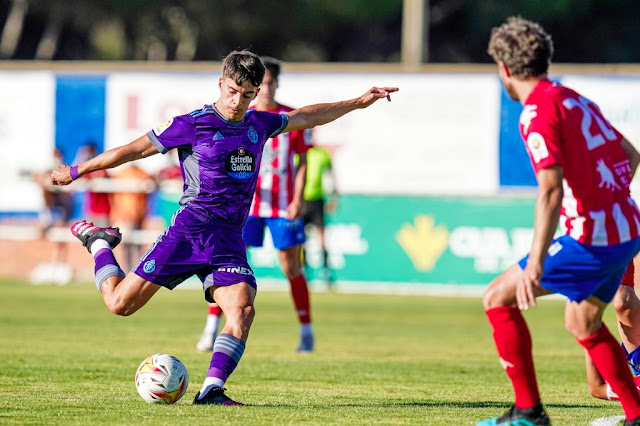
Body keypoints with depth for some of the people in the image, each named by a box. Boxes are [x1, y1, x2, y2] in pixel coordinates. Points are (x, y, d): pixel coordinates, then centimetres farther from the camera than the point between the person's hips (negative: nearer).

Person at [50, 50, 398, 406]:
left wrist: (359, 102, 30)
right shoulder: (192, 125, -5)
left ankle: (211, 390, -22)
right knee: (119, 303, -6)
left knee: (243, 310, -21)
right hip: (188, 230, -4)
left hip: (229, 240, 4)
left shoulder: (259, 125, 11)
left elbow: (309, 117, 28)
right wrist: (75, 171, 3)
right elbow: (134, 150, 0)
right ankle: (99, 244, 24)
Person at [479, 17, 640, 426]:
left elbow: (551, 191, -23)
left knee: (498, 299, 2)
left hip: (591, 239, -9)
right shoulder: (575, 100, 14)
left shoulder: (538, 113, -13)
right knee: (583, 322, 27)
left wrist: (535, 264, -28)